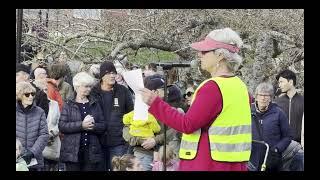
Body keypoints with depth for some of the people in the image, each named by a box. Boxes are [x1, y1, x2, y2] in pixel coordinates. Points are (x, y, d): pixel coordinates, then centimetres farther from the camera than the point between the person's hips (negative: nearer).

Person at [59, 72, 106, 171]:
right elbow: (62, 126, -8)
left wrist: (93, 126, -14)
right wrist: (81, 125, -18)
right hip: (72, 151, -3)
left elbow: (103, 126, 8)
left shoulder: (95, 105, 13)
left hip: (91, 151, 3)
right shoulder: (68, 105, 4)